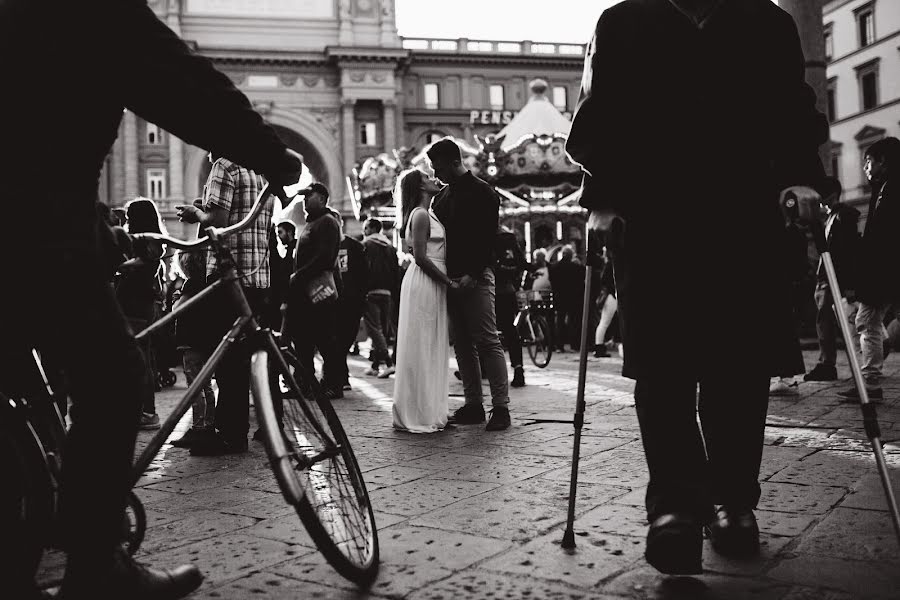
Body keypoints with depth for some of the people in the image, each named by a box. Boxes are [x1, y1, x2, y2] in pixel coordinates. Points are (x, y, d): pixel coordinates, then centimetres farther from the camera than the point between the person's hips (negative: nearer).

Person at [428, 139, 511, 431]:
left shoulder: (482, 192, -4)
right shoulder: (441, 197, 18)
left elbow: (487, 237, -11)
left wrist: (472, 274, -20)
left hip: (476, 278, -7)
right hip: (449, 278, 7)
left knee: (488, 342, -7)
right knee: (462, 345, 7)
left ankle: (501, 407, -5)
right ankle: (473, 405, 12)